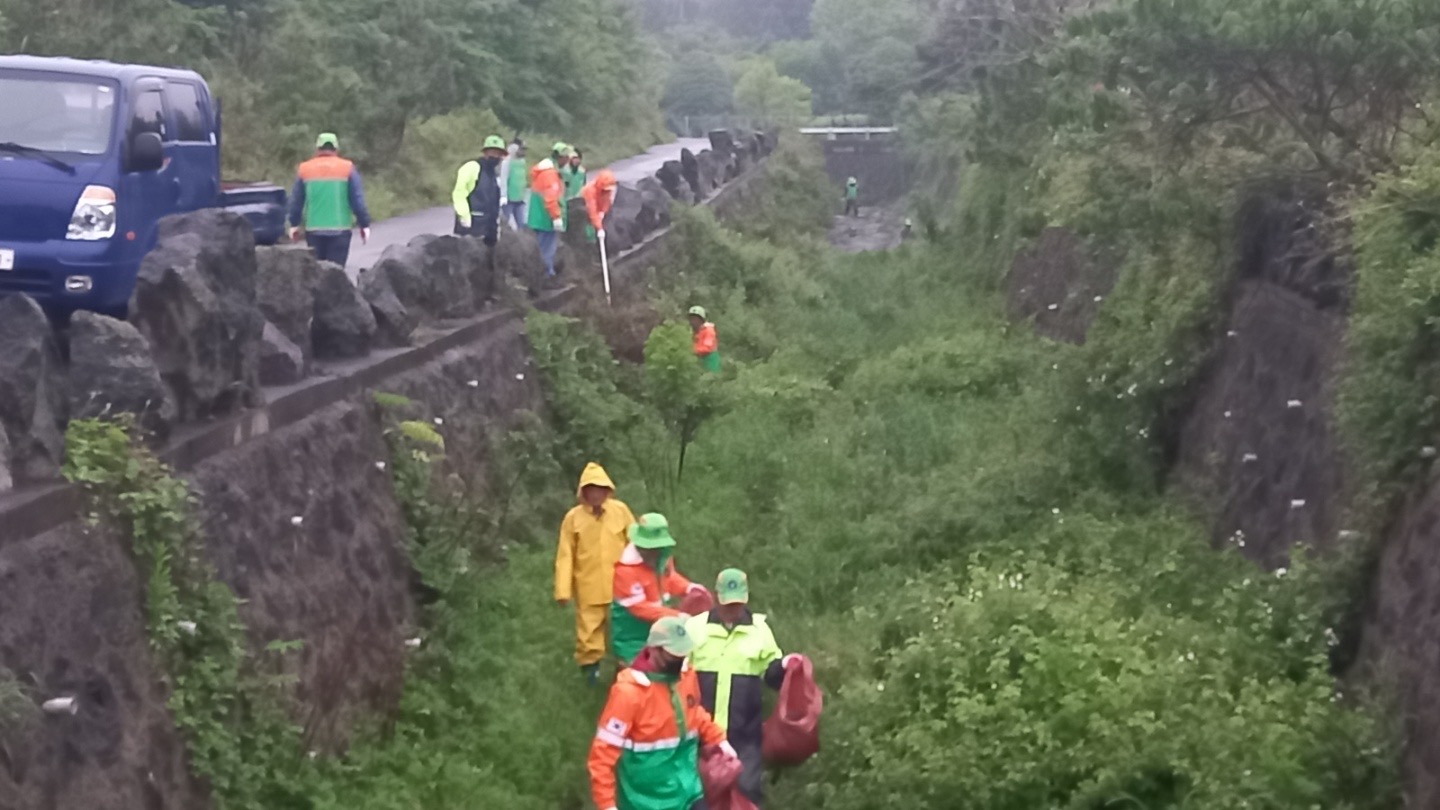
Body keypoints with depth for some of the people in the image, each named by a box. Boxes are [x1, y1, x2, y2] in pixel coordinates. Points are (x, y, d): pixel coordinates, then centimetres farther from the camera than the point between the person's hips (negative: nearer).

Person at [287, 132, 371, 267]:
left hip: (313, 230, 2)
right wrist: (364, 225, 4)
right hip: (340, 229, -2)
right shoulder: (347, 169, 0)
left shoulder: (304, 169, 5)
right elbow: (358, 200, -2)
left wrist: (294, 224, 20)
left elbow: (296, 201, 9)